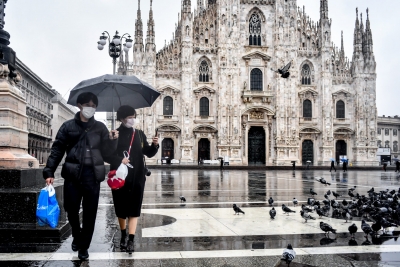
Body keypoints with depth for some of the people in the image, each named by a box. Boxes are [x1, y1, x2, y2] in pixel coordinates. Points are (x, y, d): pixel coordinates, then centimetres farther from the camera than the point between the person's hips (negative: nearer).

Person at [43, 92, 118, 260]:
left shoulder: (100, 127, 8)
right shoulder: (68, 126, 4)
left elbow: (106, 152, 7)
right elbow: (57, 150, 2)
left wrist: (112, 140, -13)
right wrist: (49, 172, -8)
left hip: (92, 175, 1)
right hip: (73, 174, 0)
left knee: (90, 212, 5)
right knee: (71, 209, 5)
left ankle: (83, 246, 21)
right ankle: (76, 236, 35)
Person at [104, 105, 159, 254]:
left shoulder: (140, 134, 7)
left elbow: (148, 153, 7)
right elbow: (106, 154, -6)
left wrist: (154, 145, -13)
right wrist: (119, 160, -21)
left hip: (137, 177, 2)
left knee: (134, 208, -2)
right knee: (121, 208, 10)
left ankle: (131, 240, -4)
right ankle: (123, 236, 29)